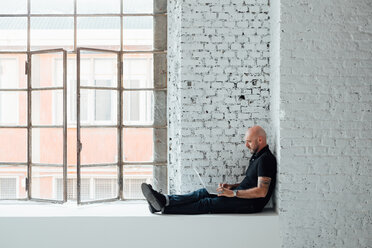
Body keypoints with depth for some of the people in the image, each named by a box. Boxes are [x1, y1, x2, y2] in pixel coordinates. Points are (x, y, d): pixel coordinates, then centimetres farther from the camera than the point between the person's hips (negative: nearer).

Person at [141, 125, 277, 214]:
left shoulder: (265, 159, -13)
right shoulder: (256, 157, 21)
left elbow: (261, 192, -21)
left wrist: (233, 193, -21)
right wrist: (231, 186, 9)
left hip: (250, 203, -9)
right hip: (240, 197, 9)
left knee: (207, 203, -19)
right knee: (202, 193, -9)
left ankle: (164, 208, -23)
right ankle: (164, 200, -23)